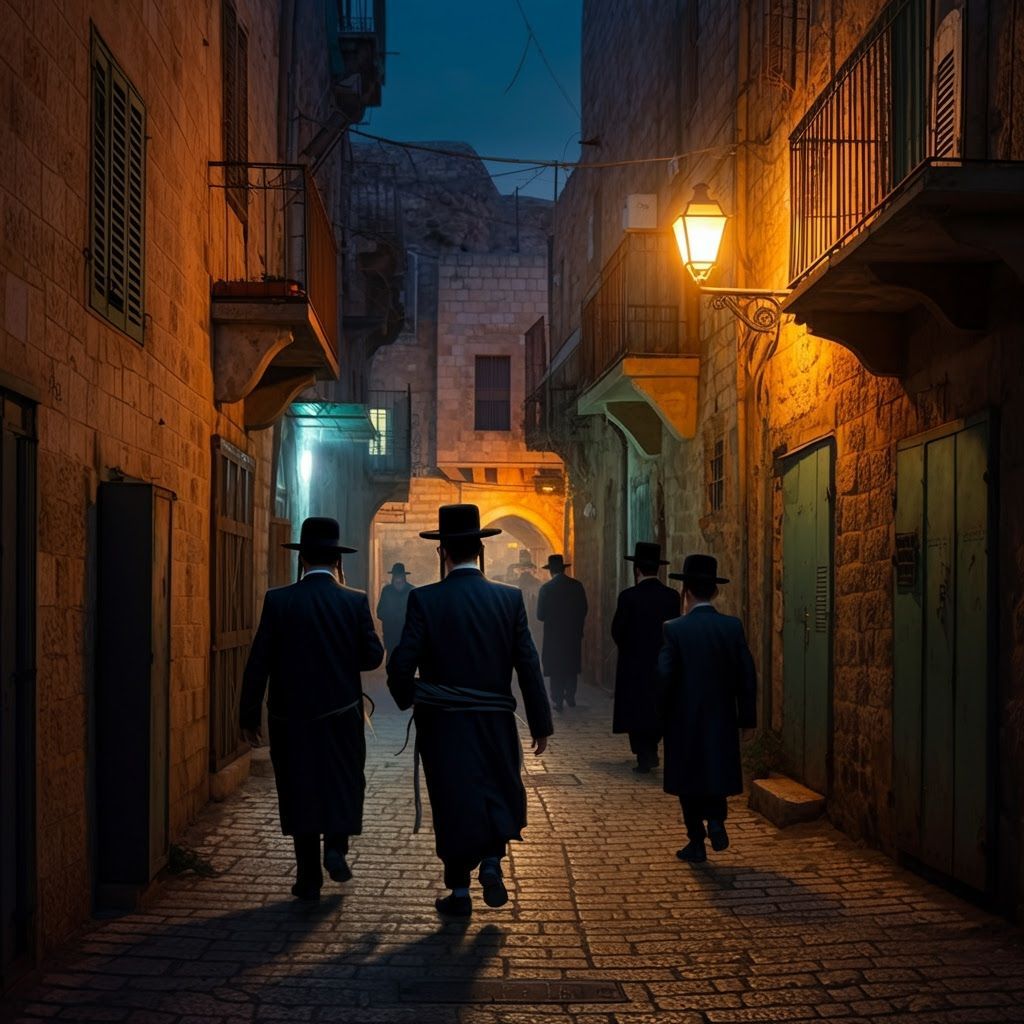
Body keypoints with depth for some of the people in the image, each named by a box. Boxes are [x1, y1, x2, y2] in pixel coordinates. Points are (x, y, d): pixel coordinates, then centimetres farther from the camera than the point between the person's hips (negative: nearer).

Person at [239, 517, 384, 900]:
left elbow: (259, 661, -6)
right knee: (343, 782, 18)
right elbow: (373, 656, -2)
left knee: (299, 788, 8)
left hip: (291, 714, 0)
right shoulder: (354, 601, -6)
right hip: (341, 713, 0)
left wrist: (249, 715, 1)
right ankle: (336, 846, 0)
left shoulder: (278, 600, -6)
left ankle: (309, 876, 11)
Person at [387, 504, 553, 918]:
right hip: (495, 723, 1)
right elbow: (529, 665, -4)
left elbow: (402, 664, -13)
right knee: (500, 795, 21)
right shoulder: (509, 598, -5)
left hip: (442, 723, -1)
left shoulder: (425, 600, -10)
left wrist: (407, 699, 9)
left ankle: (460, 892, 16)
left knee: (453, 803, 10)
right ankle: (491, 864, 2)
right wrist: (541, 725, 3)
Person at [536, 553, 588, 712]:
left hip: (553, 633, -3)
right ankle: (570, 697, 19)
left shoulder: (546, 589, -12)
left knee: (555, 669, 4)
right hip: (574, 633, 3)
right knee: (571, 666, 16)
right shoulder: (577, 586, -3)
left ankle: (558, 701, 4)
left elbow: (540, 615, -9)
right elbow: (584, 610, 2)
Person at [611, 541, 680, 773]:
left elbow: (617, 631, -9)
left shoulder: (629, 596, -15)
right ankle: (651, 752, 22)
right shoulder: (671, 596, -4)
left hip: (634, 665, -4)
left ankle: (644, 758, 3)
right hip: (663, 664, 4)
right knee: (658, 709, 18)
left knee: (637, 711, 6)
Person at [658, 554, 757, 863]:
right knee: (717, 772, 20)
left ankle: (697, 842, 12)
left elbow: (665, 676, -14)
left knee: (689, 779, 9)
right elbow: (747, 675, -2)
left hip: (684, 720, -3)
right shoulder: (733, 627, -3)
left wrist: (658, 714, -1)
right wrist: (746, 716, 6)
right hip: (722, 718, 3)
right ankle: (716, 818, -3)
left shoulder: (674, 629, -12)